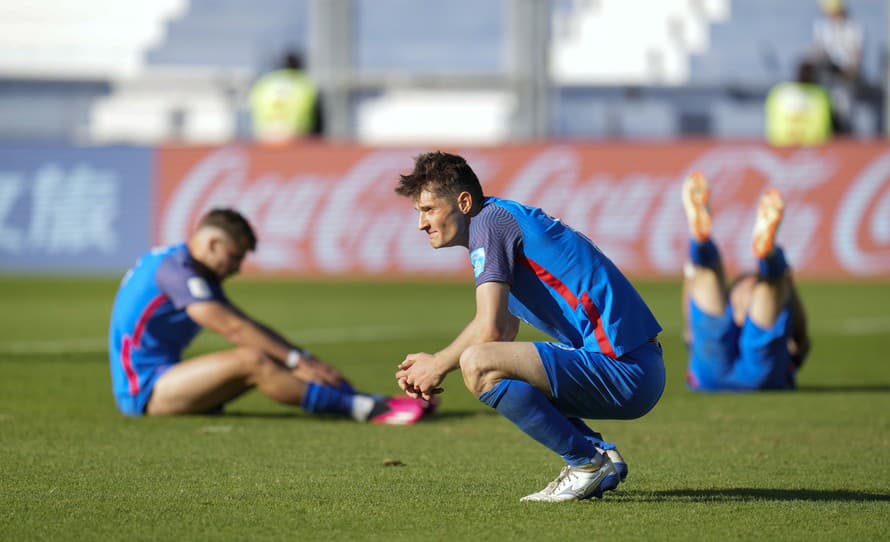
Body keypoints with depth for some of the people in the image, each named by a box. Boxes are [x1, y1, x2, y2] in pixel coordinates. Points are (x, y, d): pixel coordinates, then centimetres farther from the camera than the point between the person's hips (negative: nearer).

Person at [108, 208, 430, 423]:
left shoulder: (197, 274, 18)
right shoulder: (174, 269, -15)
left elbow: (249, 327, 17)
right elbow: (233, 328, -21)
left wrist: (303, 359, 6)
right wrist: (297, 360, -21)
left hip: (161, 380, 10)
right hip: (143, 390, -10)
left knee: (269, 361, 1)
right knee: (252, 360, -25)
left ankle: (370, 403, -8)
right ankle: (362, 409, -30)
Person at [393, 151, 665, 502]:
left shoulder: (488, 222, -9)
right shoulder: (502, 218, 21)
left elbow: (490, 328, -18)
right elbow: (504, 331, 27)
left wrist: (438, 365, -1)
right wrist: (433, 365, 15)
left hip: (623, 367, -11)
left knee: (478, 366, -23)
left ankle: (586, 461, -10)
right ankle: (601, 455, 14)